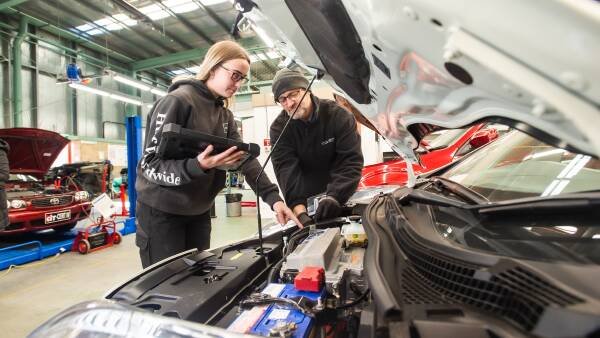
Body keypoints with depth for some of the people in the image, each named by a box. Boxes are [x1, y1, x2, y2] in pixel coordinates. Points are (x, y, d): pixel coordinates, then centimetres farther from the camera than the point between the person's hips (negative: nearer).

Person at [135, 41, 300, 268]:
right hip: (162, 211, -6)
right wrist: (198, 166, -37)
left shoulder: (225, 115, 7)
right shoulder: (176, 101, -16)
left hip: (199, 212, 7)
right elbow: (150, 164, -20)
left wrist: (273, 197, -17)